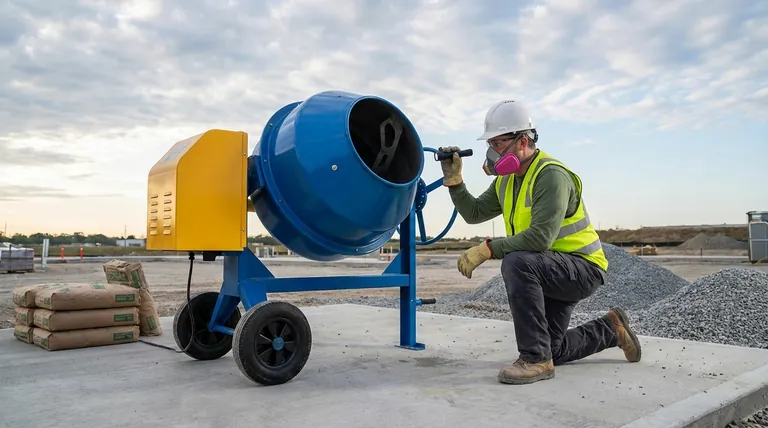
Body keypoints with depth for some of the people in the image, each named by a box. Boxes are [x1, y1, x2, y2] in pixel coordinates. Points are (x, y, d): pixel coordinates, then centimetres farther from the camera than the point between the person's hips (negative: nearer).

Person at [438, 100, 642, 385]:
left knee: (516, 263, -36)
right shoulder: (507, 179, 4)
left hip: (582, 268, -9)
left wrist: (487, 249, -36)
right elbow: (474, 214, 4)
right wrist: (454, 180, -8)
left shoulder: (551, 175, -25)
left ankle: (535, 360, -26)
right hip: (550, 271, 9)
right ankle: (610, 330, 36)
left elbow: (540, 237, -35)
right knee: (551, 351, 14)